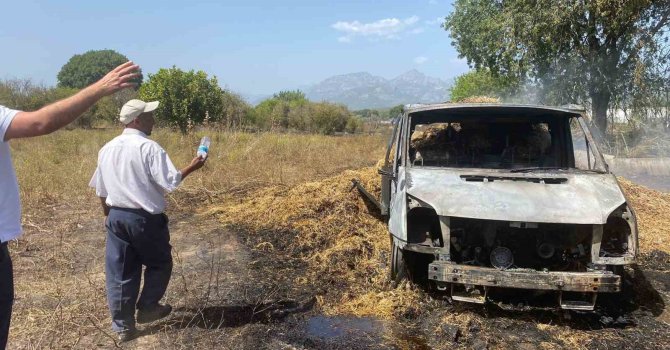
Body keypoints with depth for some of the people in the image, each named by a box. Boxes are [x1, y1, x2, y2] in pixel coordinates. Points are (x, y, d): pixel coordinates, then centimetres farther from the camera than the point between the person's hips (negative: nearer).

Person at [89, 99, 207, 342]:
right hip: (145, 218, -6)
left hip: (117, 216, 6)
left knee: (120, 272, 11)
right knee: (159, 263, 18)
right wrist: (191, 168, -4)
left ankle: (123, 326, 19)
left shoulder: (107, 149, 7)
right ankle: (147, 308, 27)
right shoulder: (149, 148, -15)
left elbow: (101, 190, 14)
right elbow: (169, 183, -18)